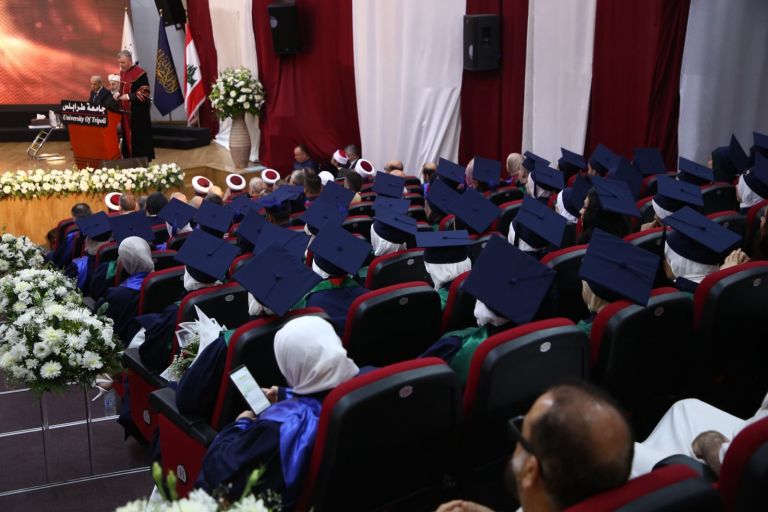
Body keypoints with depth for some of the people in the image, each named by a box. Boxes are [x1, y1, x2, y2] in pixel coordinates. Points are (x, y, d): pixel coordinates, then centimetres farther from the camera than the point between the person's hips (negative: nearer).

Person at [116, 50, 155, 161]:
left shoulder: (140, 74, -15)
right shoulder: (122, 73, 10)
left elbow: (145, 93, -17)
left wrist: (128, 96, -22)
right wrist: (118, 94, 1)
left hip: (138, 113, -8)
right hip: (125, 112, 8)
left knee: (138, 138, -3)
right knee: (127, 137, 11)